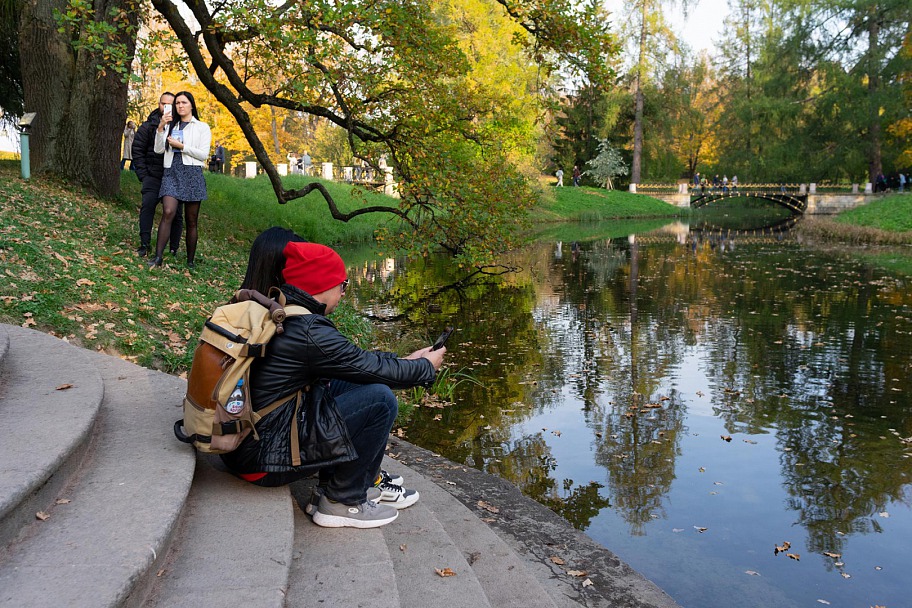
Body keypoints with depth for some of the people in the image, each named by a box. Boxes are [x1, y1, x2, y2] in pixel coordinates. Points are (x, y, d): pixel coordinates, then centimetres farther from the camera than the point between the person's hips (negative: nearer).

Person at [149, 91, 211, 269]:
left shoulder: (202, 127, 9)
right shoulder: (170, 125, 18)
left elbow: (203, 154, -1)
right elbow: (159, 149, 6)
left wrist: (181, 146, -8)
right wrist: (161, 127, -4)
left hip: (192, 173, -1)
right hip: (172, 172, 1)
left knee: (191, 221, 2)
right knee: (168, 213, -19)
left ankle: (191, 261, 10)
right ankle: (157, 257, -23)